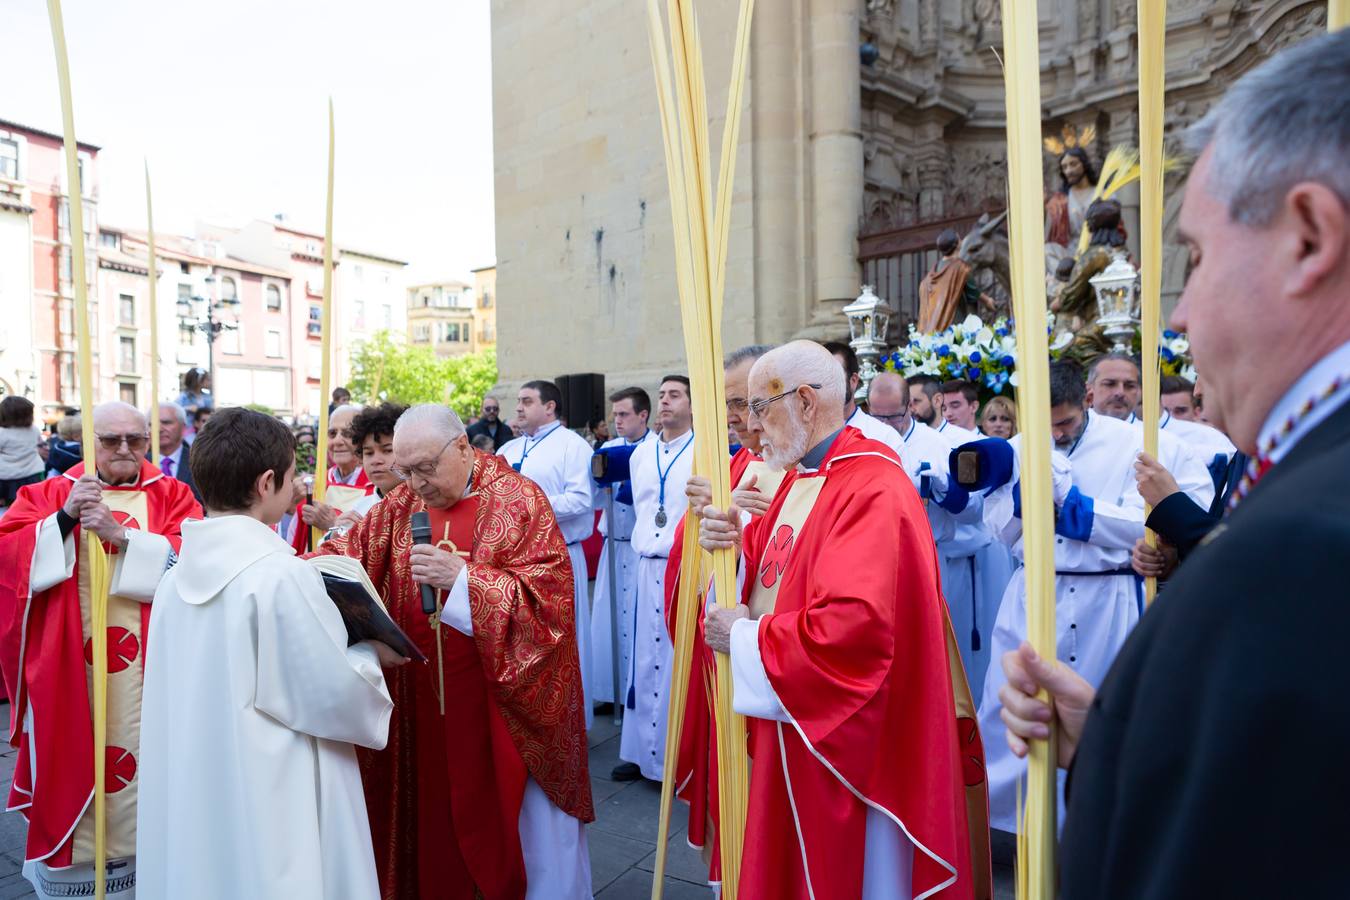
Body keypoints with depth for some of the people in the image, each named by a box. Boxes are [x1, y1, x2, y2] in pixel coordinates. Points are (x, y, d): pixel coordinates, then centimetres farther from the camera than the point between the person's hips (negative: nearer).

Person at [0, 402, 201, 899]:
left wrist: (121, 534, -22)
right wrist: (65, 516, -19)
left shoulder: (172, 496, 3)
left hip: (145, 668, -1)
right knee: (71, 763, 8)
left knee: (144, 760, 7)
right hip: (69, 668, 1)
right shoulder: (48, 494, 7)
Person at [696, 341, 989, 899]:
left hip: (848, 740, -8)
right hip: (796, 727, 9)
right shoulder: (800, 477, 8)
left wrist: (743, 639, -20)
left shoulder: (873, 491, -23)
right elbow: (768, 575, 11)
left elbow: (853, 627, -34)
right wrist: (731, 545, -11)